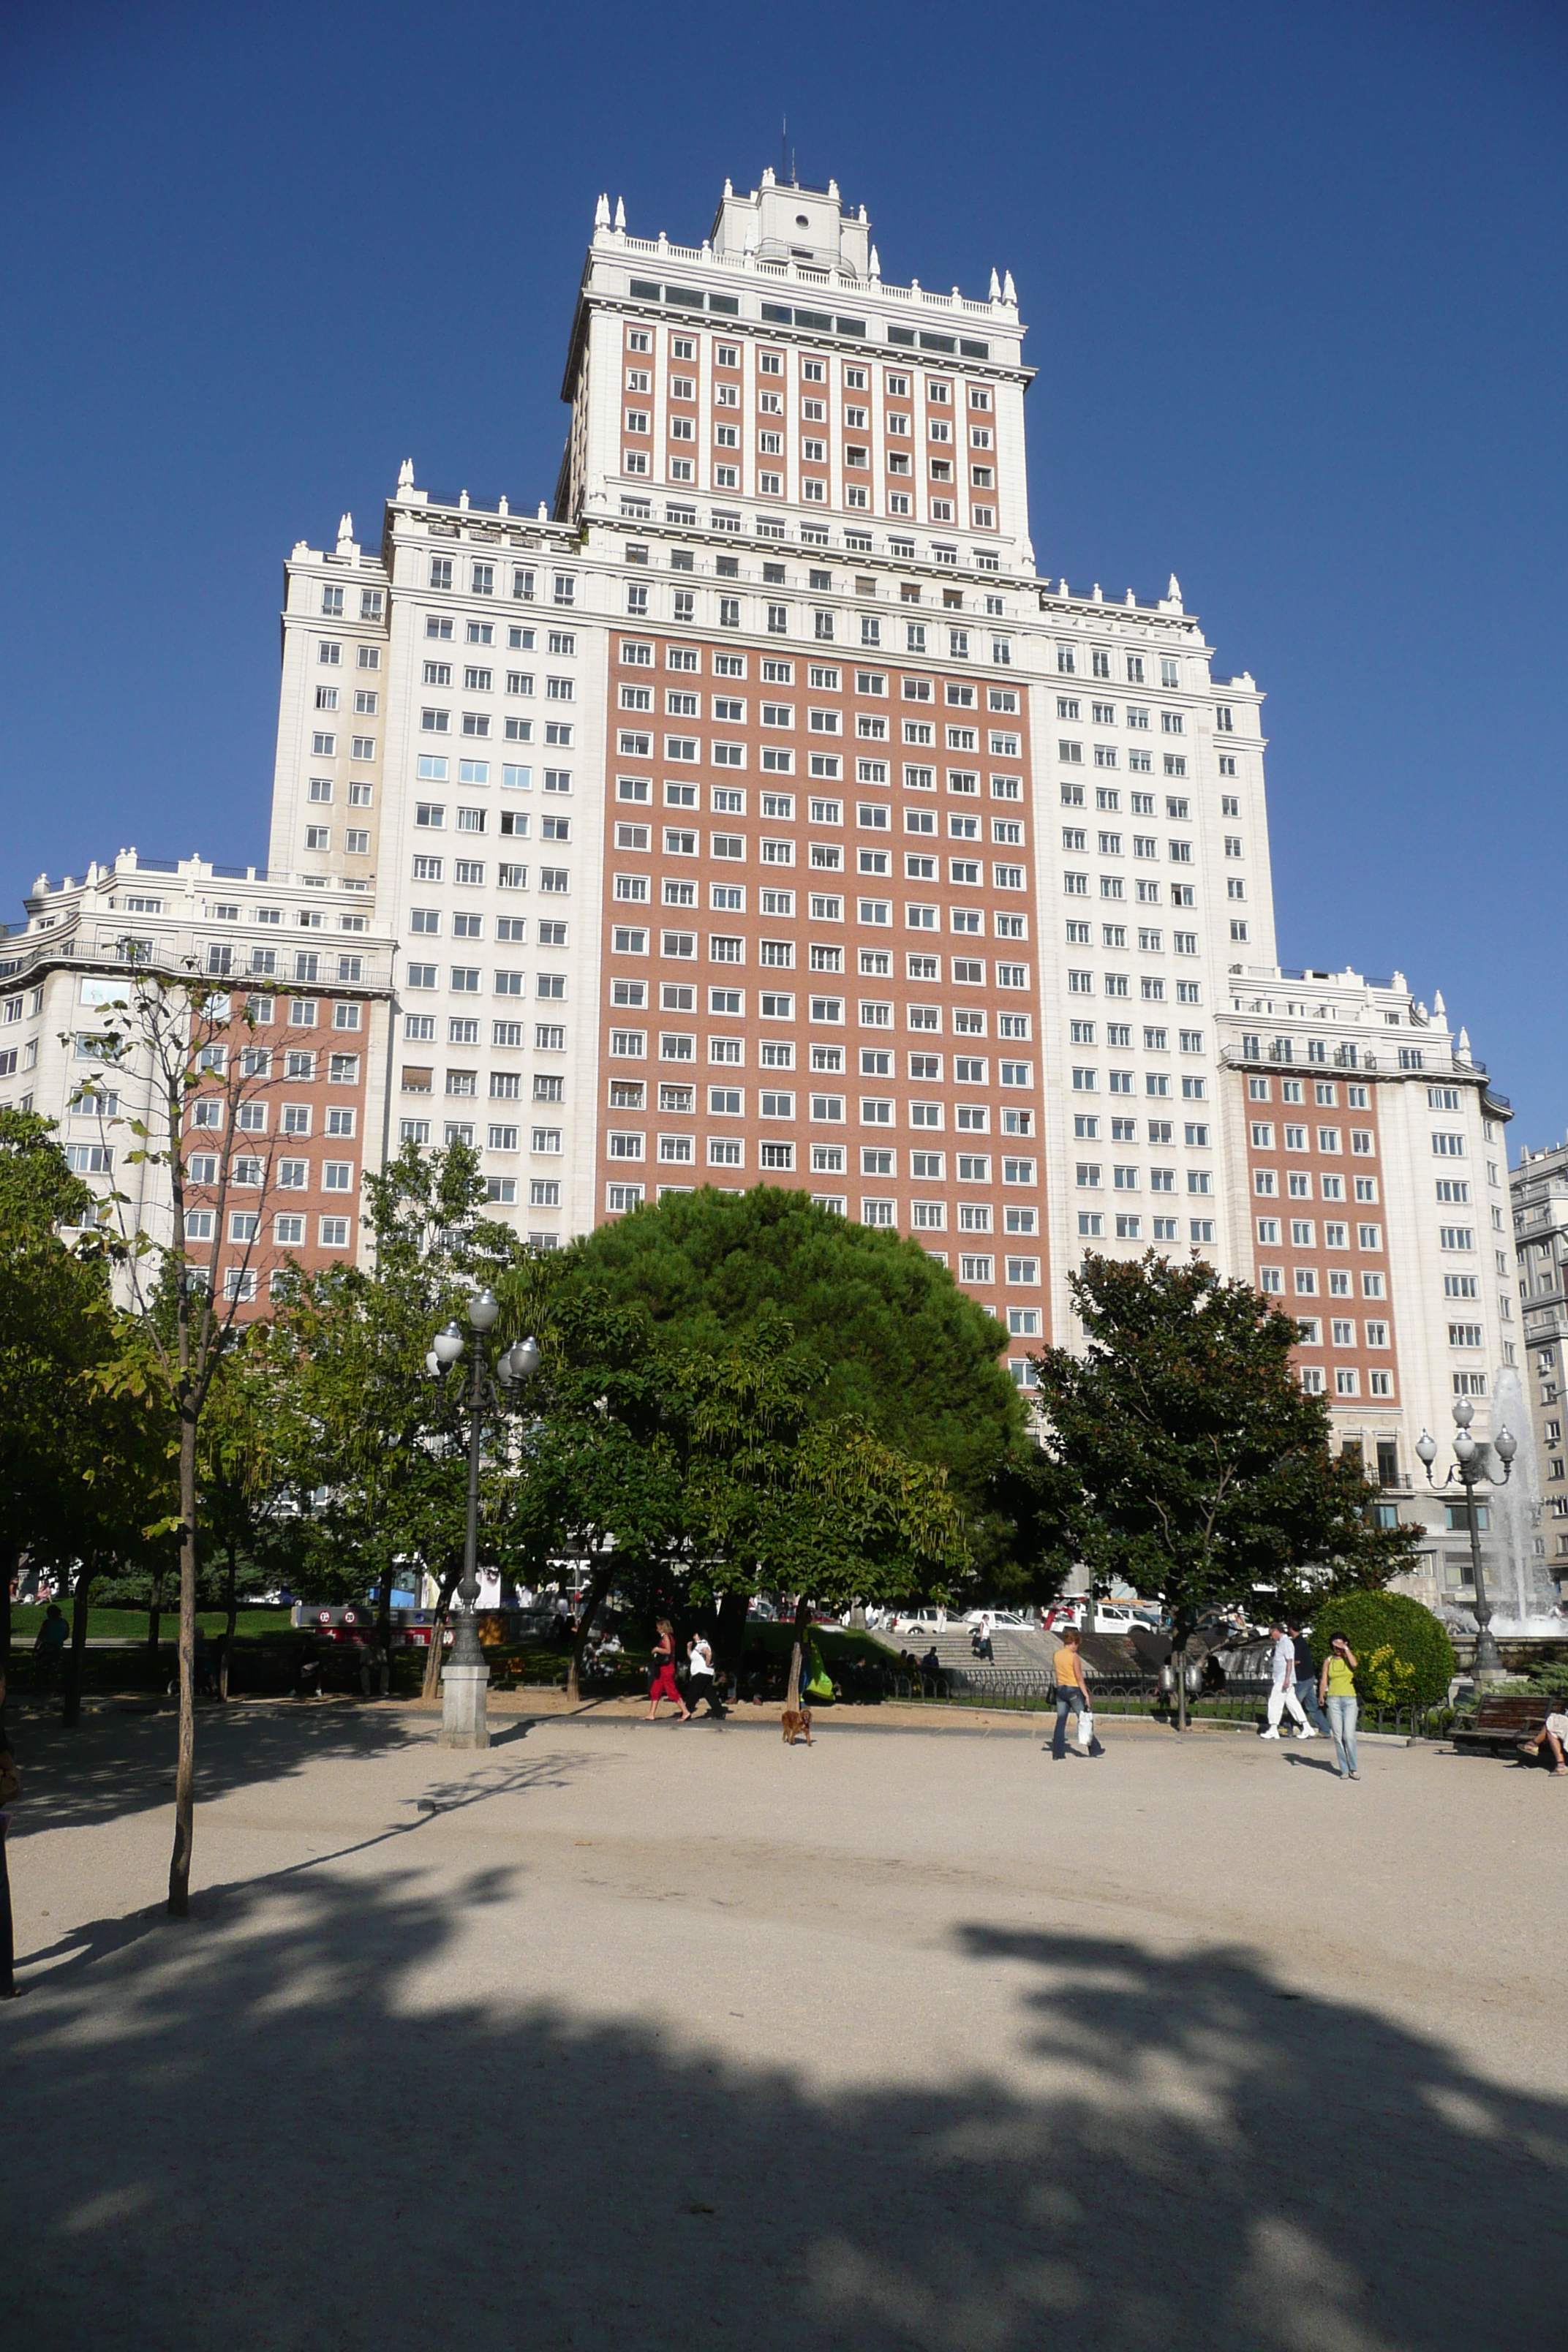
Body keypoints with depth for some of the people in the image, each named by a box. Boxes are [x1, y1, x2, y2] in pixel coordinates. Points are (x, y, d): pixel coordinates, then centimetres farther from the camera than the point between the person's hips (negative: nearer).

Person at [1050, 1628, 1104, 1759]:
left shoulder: (1057, 1655, 5)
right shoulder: (1074, 1657, -13)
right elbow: (1079, 1678, -14)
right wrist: (1086, 1695, -11)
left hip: (1060, 1689, 5)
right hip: (1073, 1689, -5)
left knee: (1060, 1721, 5)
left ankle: (1058, 1753, 1)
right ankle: (1095, 1749, 17)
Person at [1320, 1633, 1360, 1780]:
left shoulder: (1349, 1658, 7)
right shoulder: (1328, 1661, 10)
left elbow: (1354, 1664, -17)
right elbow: (1323, 1681, 5)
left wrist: (1346, 1649, -10)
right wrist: (1321, 1697, -8)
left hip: (1349, 1700, -1)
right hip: (1333, 1700, 1)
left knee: (1349, 1735, -12)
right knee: (1338, 1736, -1)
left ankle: (1353, 1769, 0)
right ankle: (1344, 1769, 5)